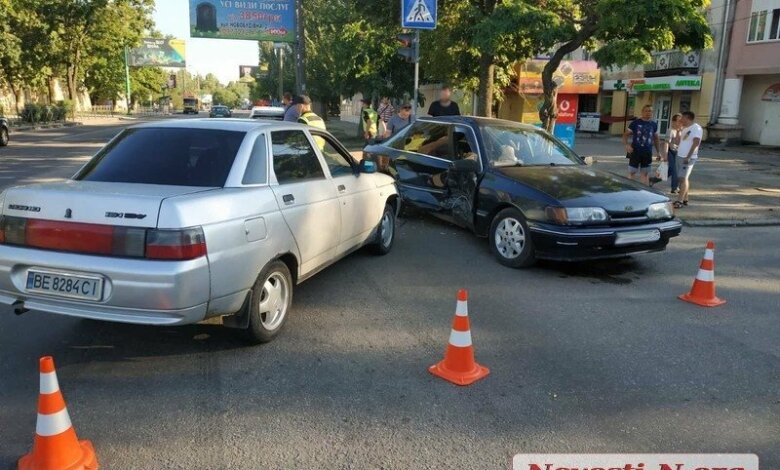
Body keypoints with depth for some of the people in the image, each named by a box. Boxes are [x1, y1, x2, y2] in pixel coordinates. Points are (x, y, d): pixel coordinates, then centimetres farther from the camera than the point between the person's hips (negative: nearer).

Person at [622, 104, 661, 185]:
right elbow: (625, 134, -2)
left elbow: (656, 139, 17)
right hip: (635, 152, -3)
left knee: (645, 173, 9)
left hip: (647, 153, 3)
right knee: (632, 172, 2)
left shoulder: (654, 124, 8)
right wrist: (627, 145, -19)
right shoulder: (635, 123, -3)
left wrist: (658, 152, 14)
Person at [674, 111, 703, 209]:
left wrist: (688, 157, -23)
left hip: (688, 158, -9)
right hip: (680, 156, 9)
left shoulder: (696, 128, -11)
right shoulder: (684, 128, 16)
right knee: (684, 178, 10)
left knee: (683, 178, -12)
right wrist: (678, 130, 6)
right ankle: (685, 199, 15)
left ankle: (680, 201, -15)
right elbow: (678, 141, 18)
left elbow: (695, 143, -18)